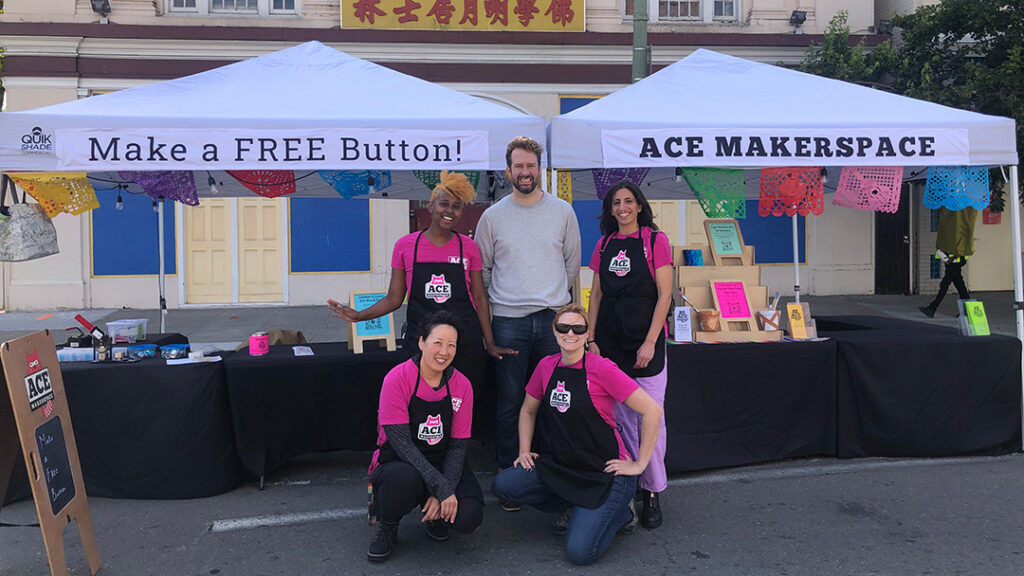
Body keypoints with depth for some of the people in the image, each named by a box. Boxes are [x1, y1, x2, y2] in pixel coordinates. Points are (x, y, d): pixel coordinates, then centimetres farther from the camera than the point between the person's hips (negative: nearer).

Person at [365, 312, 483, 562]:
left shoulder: (461, 386, -5)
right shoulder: (398, 378, -17)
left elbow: (458, 446, -4)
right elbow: (401, 443, -21)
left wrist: (444, 492, -19)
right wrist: (440, 486, -29)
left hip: (443, 463, 3)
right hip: (398, 462, -3)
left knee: (468, 517, -23)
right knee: (405, 477, -39)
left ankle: (434, 515, 15)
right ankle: (387, 528, -4)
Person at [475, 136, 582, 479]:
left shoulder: (562, 211, 7)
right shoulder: (493, 216, 4)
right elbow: (481, 270, 12)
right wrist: (502, 299, 10)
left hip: (554, 317, 1)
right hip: (508, 321, -1)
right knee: (510, 402, 3)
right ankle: (508, 475, 15)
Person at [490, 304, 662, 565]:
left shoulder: (601, 369, -16)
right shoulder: (546, 366, 2)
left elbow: (652, 410, -18)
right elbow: (528, 411, 18)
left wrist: (639, 465, -15)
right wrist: (525, 451, 6)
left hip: (605, 471, -6)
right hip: (561, 465, 6)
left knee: (580, 551, -19)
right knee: (502, 485, -13)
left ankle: (619, 510, 12)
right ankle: (576, 505, 8)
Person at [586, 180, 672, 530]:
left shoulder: (655, 241, -1)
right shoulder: (604, 245, 12)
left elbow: (664, 295, -6)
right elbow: (596, 295, 13)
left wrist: (650, 342, -13)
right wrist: (591, 339, 4)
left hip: (645, 339, -4)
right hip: (610, 340, 4)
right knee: (622, 418, 7)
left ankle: (652, 493, 7)